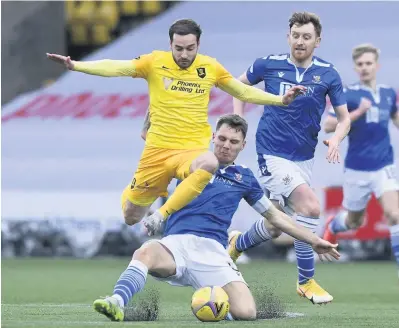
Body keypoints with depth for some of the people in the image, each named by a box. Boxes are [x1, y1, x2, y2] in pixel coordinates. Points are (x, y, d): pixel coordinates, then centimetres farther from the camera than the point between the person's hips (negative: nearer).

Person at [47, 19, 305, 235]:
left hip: (192, 148, -1)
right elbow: (115, 68, -12)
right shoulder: (156, 62, -3)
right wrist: (75, 65, -24)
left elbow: (244, 92, 14)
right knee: (131, 217, 8)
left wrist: (281, 99, 6)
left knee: (210, 164, -40)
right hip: (158, 148, 1)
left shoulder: (210, 67, 2)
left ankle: (163, 214, -27)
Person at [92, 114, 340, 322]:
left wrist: (314, 241, 33)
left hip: (213, 251, 1)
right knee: (147, 252, -39)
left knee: (245, 313, -21)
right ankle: (116, 304, -58)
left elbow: (275, 217, 32)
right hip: (177, 243, -1)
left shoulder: (244, 178, 22)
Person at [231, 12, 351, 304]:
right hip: (273, 152, -4)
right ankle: (306, 280, -9)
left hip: (304, 157, 4)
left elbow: (344, 118, 2)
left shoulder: (328, 74, -3)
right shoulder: (269, 65, -6)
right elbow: (241, 85, 14)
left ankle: (238, 244, 42)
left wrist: (336, 139, -19)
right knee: (311, 206, -21)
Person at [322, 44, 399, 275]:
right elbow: (329, 126, -16)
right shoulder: (349, 94, -9)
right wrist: (358, 112, -24)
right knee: (354, 223, 15)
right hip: (357, 168, -2)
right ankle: (333, 225, 50)